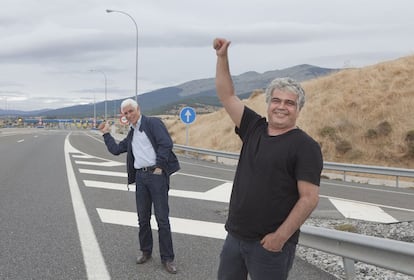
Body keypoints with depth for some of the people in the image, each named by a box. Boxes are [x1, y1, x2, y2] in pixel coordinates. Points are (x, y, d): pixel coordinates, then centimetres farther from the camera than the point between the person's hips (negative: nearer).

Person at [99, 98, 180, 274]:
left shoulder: (152, 123, -3)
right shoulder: (131, 135, 19)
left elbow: (166, 143, -14)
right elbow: (116, 149, 27)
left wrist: (159, 167, -16)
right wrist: (106, 133, 25)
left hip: (156, 174, -6)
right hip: (140, 177, 7)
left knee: (162, 219, -3)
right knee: (143, 218, 12)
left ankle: (167, 258, 6)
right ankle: (146, 252, 27)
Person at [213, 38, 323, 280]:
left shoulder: (305, 146, -10)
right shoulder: (254, 128, 6)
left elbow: (310, 198, -15)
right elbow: (227, 96, 9)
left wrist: (281, 236, -19)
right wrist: (222, 57, 1)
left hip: (271, 242, -6)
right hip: (235, 236, 6)